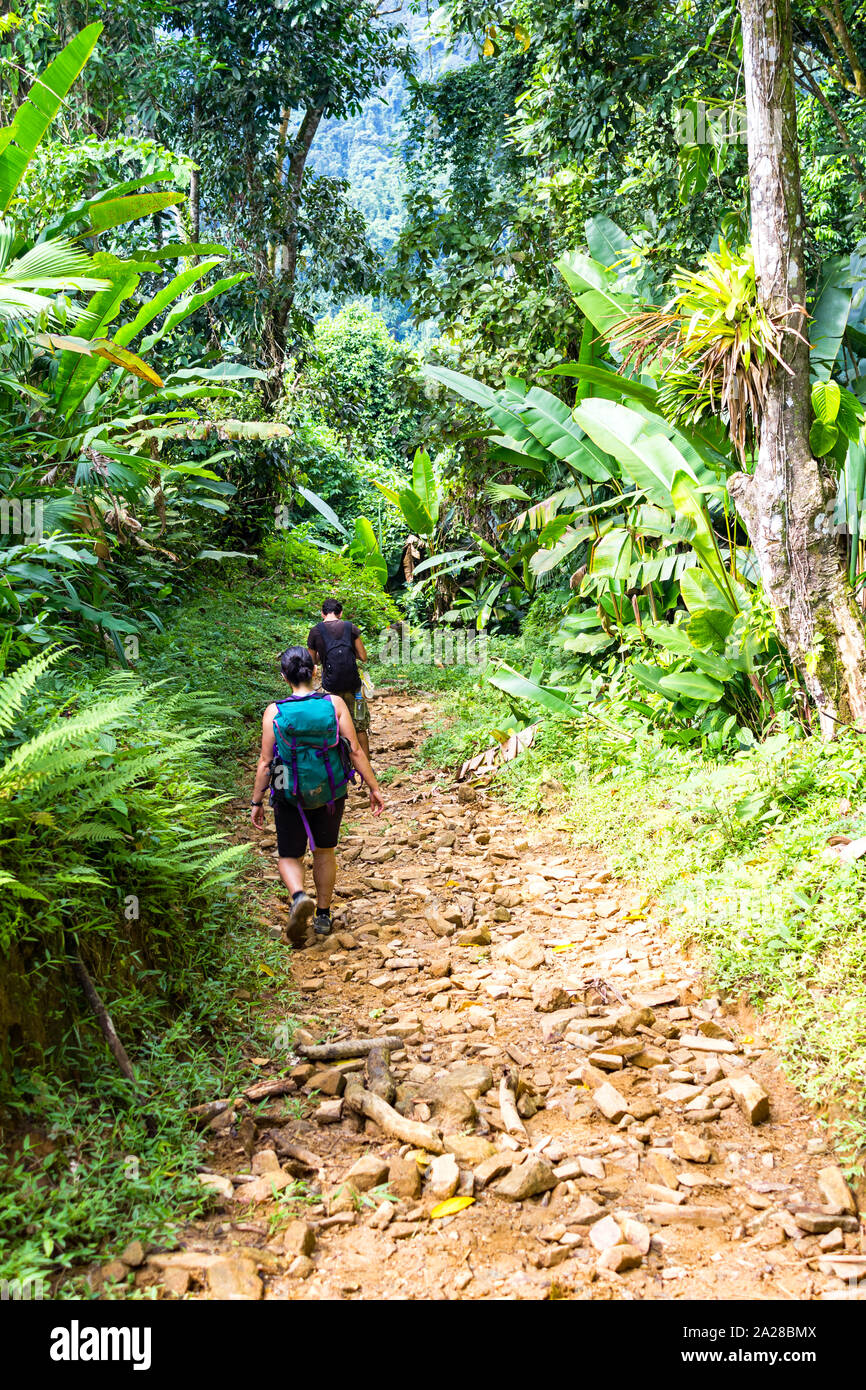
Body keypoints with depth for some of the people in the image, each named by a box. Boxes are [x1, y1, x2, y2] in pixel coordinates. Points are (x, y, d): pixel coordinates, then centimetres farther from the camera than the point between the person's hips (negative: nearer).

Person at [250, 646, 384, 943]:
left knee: (289, 857, 14)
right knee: (324, 852, 23)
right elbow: (355, 750, -10)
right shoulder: (334, 704, -9)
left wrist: (257, 802, 2)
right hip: (330, 794, 2)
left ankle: (299, 897, -16)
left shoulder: (274, 712, -11)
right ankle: (323, 916, 29)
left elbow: (265, 763, -8)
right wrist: (374, 788, -3)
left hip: (291, 796, -1)